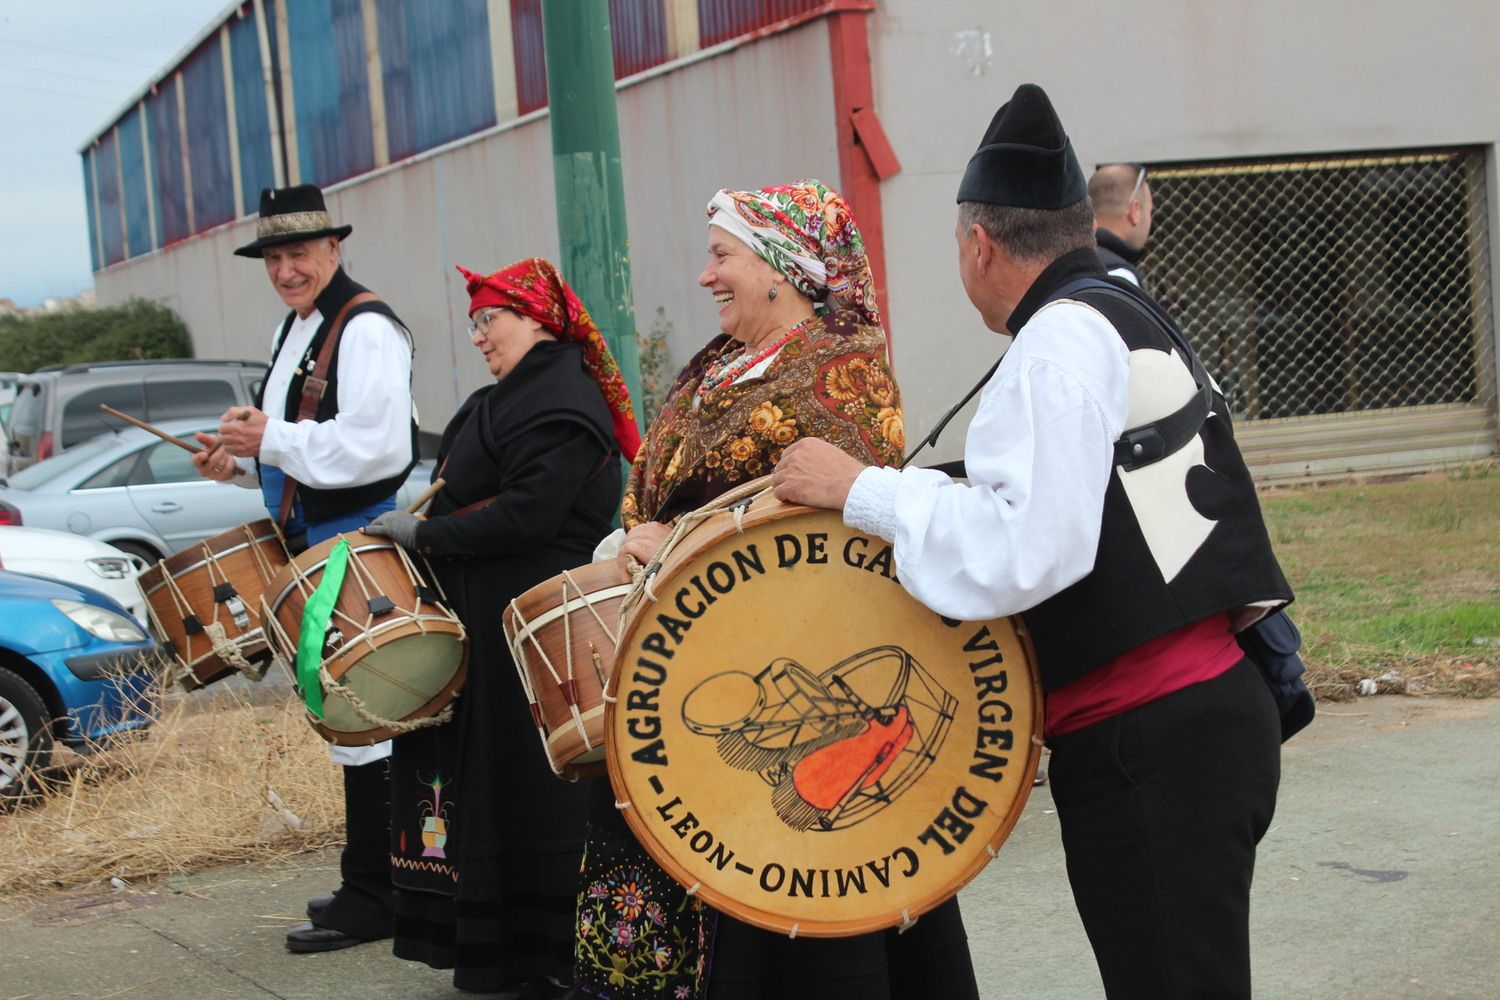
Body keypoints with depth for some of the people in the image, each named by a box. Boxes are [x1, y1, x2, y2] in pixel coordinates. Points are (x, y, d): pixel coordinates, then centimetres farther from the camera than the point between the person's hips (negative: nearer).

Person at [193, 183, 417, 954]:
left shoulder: (366, 329, -14)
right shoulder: (293, 330, 16)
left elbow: (376, 448, -25)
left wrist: (273, 439, -19)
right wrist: (239, 461, 8)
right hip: (314, 544, 10)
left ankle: (371, 897, 2)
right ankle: (370, 881, 25)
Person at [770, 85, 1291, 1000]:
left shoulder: (1061, 341, -12)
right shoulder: (1133, 322, 18)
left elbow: (1026, 551, -22)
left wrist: (860, 490, -14)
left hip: (1151, 748, -10)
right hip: (1210, 711, 10)